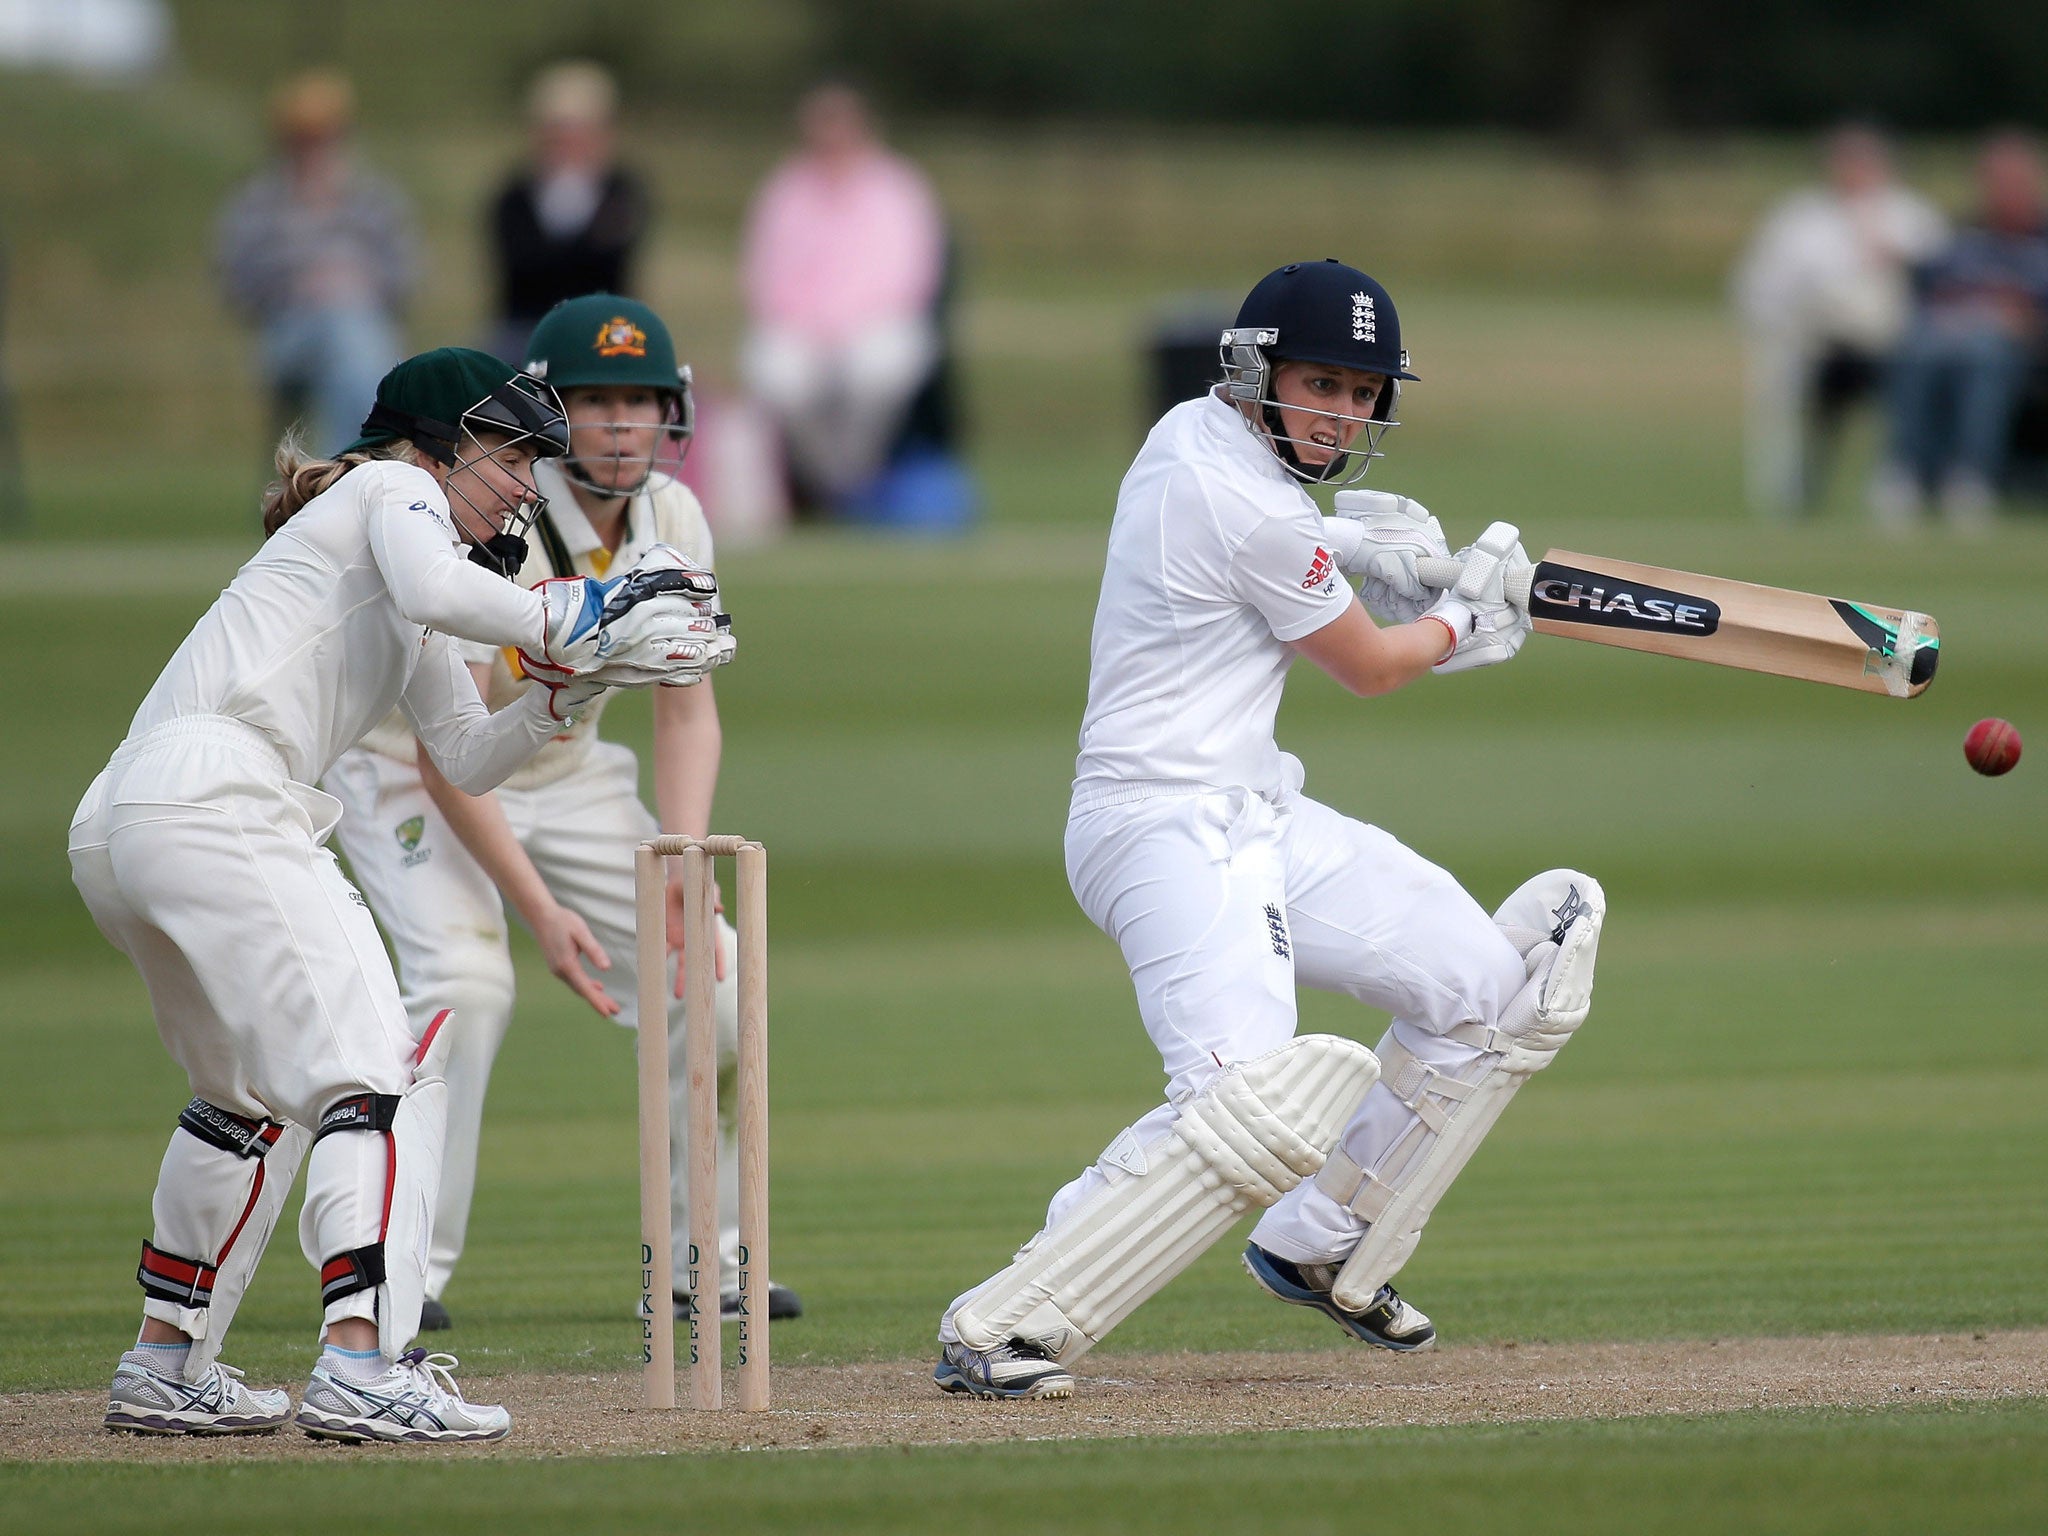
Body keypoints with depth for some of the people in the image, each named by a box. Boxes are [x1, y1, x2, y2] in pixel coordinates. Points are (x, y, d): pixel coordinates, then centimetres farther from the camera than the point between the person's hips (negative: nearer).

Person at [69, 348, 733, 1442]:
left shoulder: (403, 598, 32)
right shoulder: (392, 490, 5)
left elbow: (466, 757, 30)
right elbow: (435, 589, -18)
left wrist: (571, 691, 16)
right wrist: (560, 630, -6)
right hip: (213, 800, -10)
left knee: (253, 1094, 26)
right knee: (382, 1070, -16)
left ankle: (163, 1370, 30)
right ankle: (359, 1369, -30)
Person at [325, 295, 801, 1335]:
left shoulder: (671, 520, -10)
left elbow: (686, 710, -2)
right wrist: (539, 909, -36)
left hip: (566, 774, 6)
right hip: (412, 775, -6)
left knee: (712, 974, -3)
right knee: (464, 982, -29)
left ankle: (704, 1263, 11)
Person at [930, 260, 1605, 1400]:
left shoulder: (1190, 432, 10)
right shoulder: (1255, 516, -18)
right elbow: (1369, 667, -4)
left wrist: (1340, 545, 18)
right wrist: (1464, 616, 15)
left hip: (1257, 815, 11)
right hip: (1172, 827, -11)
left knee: (1497, 993, 14)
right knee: (1252, 1102, -31)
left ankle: (1322, 1251, 24)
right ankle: (1001, 1330, -27)